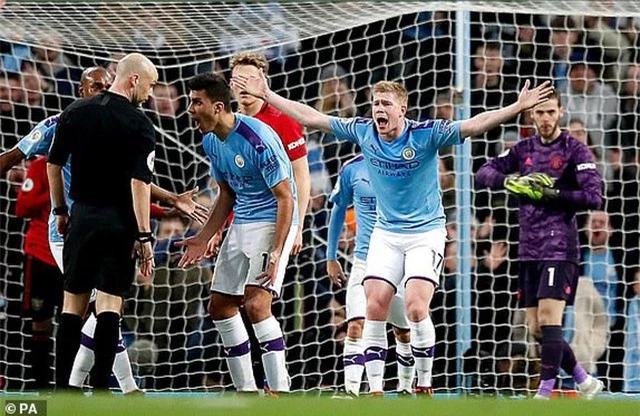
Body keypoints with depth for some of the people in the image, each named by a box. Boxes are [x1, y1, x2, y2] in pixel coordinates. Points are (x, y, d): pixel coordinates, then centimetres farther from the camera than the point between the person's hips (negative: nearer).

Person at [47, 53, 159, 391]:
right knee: (109, 305, -1)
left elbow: (53, 165, 8)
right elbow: (139, 183, -15)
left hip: (81, 215, 4)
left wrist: (60, 211, 19)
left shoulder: (75, 112, 4)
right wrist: (144, 236, -14)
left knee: (73, 303, 10)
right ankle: (100, 389, -6)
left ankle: (61, 388, 7)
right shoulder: (139, 125, -10)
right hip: (120, 222, -4)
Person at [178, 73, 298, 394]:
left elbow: (286, 198, -21)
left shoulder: (258, 139, -23)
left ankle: (279, 390, -19)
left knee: (256, 304, -22)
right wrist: (204, 238, 14)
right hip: (240, 225, 9)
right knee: (220, 306, 9)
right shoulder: (211, 141, 4)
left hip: (273, 222, -9)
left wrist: (276, 253, -28)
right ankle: (246, 391, 18)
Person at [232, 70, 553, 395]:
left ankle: (424, 387, -1)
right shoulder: (363, 131, -4)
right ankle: (375, 390, 0)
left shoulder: (426, 134, -16)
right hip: (385, 233, 4)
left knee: (415, 307, -17)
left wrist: (518, 107, -38)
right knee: (374, 308, -6)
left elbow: (473, 125, -26)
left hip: (426, 233, -4)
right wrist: (267, 96, 4)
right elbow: (311, 118, 3)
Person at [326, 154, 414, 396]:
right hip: (364, 260, 0)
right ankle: (351, 390, -23)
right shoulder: (352, 169, 0)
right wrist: (331, 258, 14)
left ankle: (405, 388, 29)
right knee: (356, 326, -17)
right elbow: (338, 211, 13)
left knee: (404, 332, 10)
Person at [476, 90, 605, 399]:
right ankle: (585, 382, 20)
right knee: (537, 329, 6)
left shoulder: (575, 150, -4)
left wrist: (551, 194, -17)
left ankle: (545, 393, -15)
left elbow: (594, 197, -12)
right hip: (529, 251, 6)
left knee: (549, 319, -16)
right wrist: (508, 181, -9)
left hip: (559, 249, -6)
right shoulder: (524, 149, 13)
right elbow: (484, 172, 11)